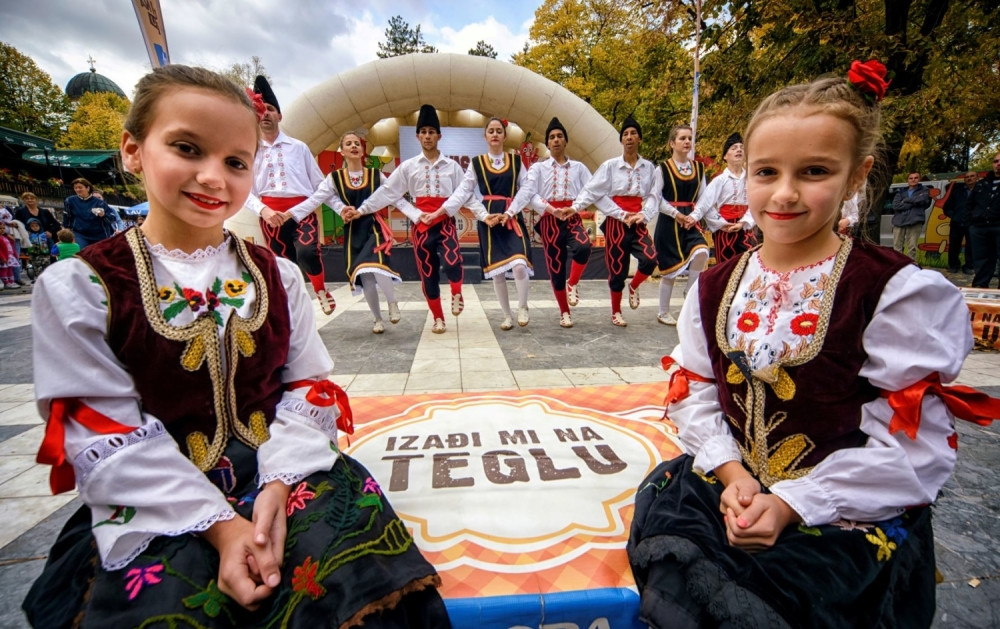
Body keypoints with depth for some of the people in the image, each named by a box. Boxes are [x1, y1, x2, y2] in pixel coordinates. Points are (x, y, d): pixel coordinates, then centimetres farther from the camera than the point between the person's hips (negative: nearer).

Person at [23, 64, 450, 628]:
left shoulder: (278, 276, 5)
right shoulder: (77, 286, -3)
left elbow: (308, 387, 0)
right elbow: (105, 435, -8)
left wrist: (279, 484, -17)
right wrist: (219, 524, -18)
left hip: (282, 474, 1)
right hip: (162, 506, 0)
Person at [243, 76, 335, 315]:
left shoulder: (298, 147, 10)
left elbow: (320, 183, 11)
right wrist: (263, 210, -16)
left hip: (302, 211, -1)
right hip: (271, 214, 1)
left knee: (307, 252, -28)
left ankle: (321, 290, 2)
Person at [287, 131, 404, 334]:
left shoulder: (376, 175, 3)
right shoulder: (335, 178, 2)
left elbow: (396, 198, 5)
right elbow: (314, 200, -3)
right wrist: (288, 213, -12)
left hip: (374, 227, -1)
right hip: (353, 232, 2)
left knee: (377, 268, -27)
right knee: (365, 277, 3)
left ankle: (392, 302, 2)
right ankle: (378, 319, 22)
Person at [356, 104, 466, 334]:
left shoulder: (452, 166, 4)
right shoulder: (408, 167, 4)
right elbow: (388, 193, 3)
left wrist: (440, 213, -12)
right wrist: (361, 210, -3)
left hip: (445, 223, -1)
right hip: (421, 225, 1)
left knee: (452, 263, -25)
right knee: (427, 273, 6)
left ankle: (456, 293, 7)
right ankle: (438, 318, 22)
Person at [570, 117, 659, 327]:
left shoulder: (649, 167, 7)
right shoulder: (610, 166, -1)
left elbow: (653, 195, 1)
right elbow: (592, 191, -8)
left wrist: (644, 215, -16)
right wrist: (574, 207, -21)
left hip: (638, 223, 2)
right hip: (616, 223, -2)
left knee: (650, 259, -19)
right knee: (617, 268, 2)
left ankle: (633, 287, 16)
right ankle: (616, 312, 21)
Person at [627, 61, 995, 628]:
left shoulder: (897, 291, -9)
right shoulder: (714, 287, 3)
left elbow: (910, 443, -11)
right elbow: (694, 390, 3)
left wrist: (792, 503, -18)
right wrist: (730, 471, -11)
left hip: (854, 517, -3)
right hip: (733, 486, 4)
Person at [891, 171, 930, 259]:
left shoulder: (924, 190, 12)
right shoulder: (901, 192, 17)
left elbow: (921, 200, -10)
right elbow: (895, 205, 0)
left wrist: (905, 201, 0)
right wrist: (912, 203, -6)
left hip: (915, 221, -2)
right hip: (899, 221, 2)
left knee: (912, 247, -4)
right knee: (897, 247, 0)